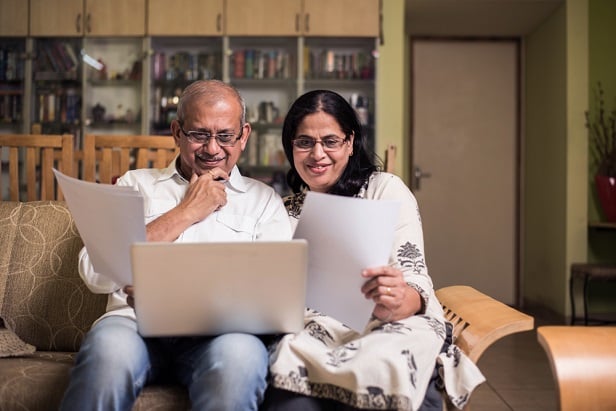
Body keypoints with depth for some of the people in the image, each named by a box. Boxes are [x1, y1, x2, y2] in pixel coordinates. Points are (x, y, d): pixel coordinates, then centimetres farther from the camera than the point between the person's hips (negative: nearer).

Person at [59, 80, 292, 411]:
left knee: (240, 354, -35)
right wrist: (187, 212, 2)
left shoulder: (263, 200, 17)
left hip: (221, 331, 0)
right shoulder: (136, 184, 18)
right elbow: (96, 275, 3)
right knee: (110, 346, -34)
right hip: (137, 323, 1)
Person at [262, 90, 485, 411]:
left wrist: (396, 302, -29)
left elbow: (414, 279, -4)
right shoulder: (285, 211, 19)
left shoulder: (387, 189, 7)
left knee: (386, 373, -39)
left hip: (395, 326, -1)